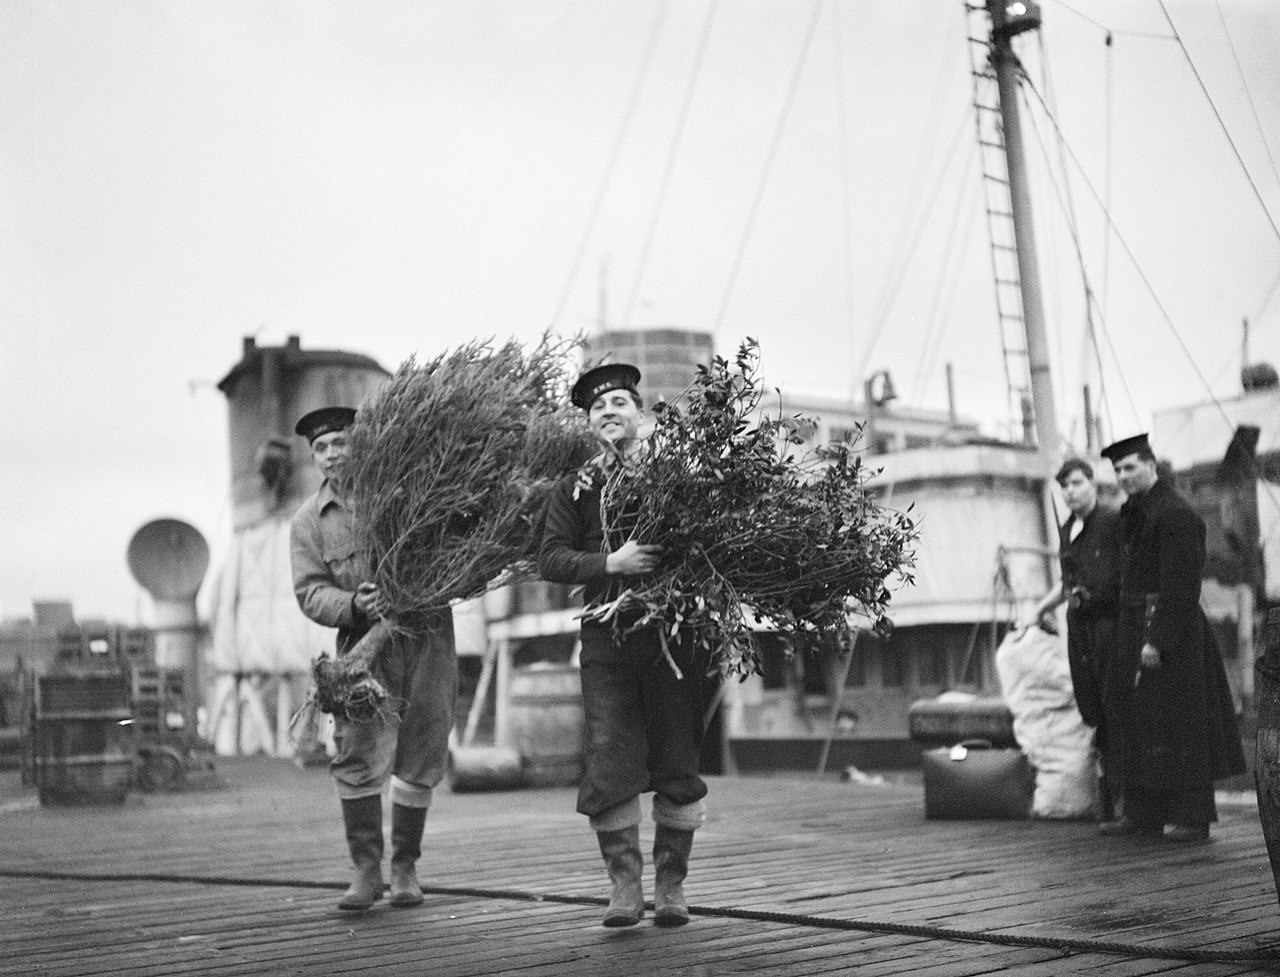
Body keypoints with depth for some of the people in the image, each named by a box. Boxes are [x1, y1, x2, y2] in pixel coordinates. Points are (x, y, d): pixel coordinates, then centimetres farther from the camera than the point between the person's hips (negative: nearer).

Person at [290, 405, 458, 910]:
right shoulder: (309, 520, 4)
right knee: (358, 758, -11)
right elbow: (311, 593, -4)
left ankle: (405, 866, 19)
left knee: (420, 762, 5)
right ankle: (367, 868, 2)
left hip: (428, 641, 0)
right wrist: (355, 605, -24)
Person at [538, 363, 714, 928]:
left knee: (678, 765, 2)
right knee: (609, 765, -3)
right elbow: (550, 559, 0)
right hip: (607, 638, 1)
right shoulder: (576, 489, 10)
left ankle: (671, 888, 14)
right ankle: (624, 888, 9)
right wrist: (611, 564, -17)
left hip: (673, 633, -1)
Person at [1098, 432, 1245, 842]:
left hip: (1169, 630, -9)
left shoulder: (1176, 514, -15)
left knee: (1177, 723, -4)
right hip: (1135, 627, 9)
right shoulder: (1133, 511, 13)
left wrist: (1158, 640, -23)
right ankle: (1145, 813, 19)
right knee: (1139, 721, 11)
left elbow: (1179, 587, -20)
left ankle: (1192, 817, 4)